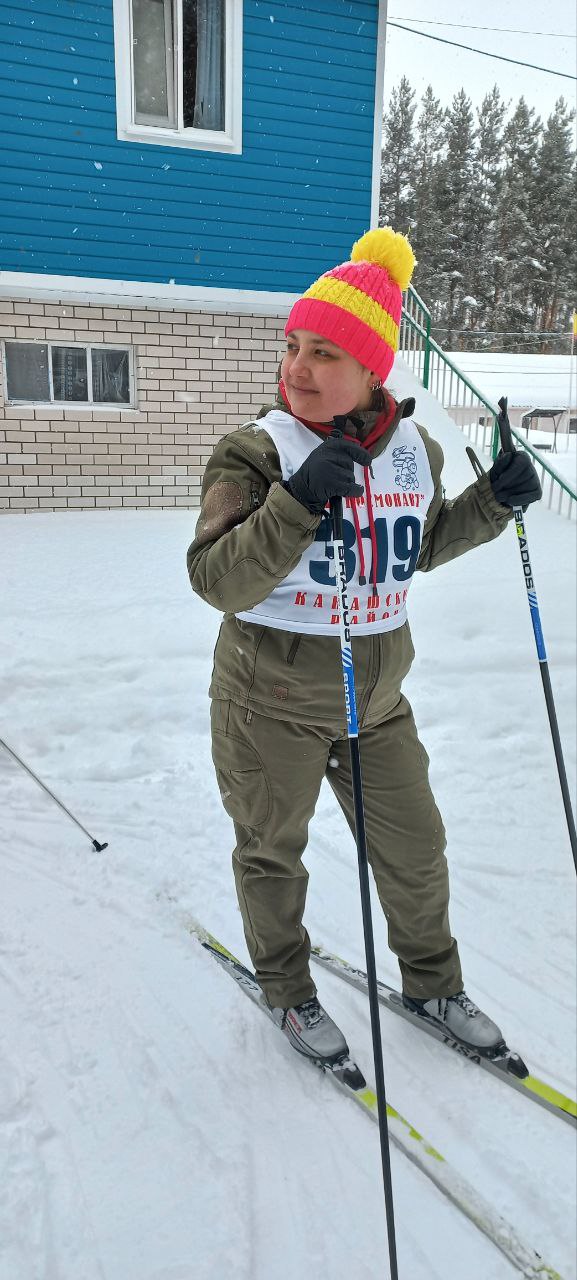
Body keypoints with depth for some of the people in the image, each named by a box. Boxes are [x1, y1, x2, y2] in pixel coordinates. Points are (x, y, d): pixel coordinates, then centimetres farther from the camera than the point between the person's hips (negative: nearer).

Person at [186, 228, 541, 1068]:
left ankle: (432, 982, 44)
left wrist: (492, 502, 0)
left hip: (376, 699, 5)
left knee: (416, 848, 17)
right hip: (271, 702, -4)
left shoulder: (415, 448, -1)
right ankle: (286, 988, 43)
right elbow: (217, 582, -26)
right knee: (273, 853, 16)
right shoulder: (258, 452, -16)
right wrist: (298, 501, -37)